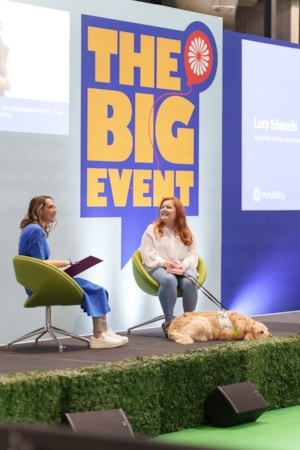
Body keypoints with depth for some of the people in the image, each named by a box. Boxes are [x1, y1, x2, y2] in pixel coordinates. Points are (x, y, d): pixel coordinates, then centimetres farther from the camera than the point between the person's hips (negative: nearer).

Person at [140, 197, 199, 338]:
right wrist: (163, 263, -16)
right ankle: (169, 321, -33)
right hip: (159, 267, -2)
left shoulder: (187, 232, 17)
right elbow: (148, 253, 1)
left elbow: (192, 253, 9)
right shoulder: (152, 229, 11)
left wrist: (184, 265, -13)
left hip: (182, 268, 2)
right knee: (169, 280, -39)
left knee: (189, 282, -35)